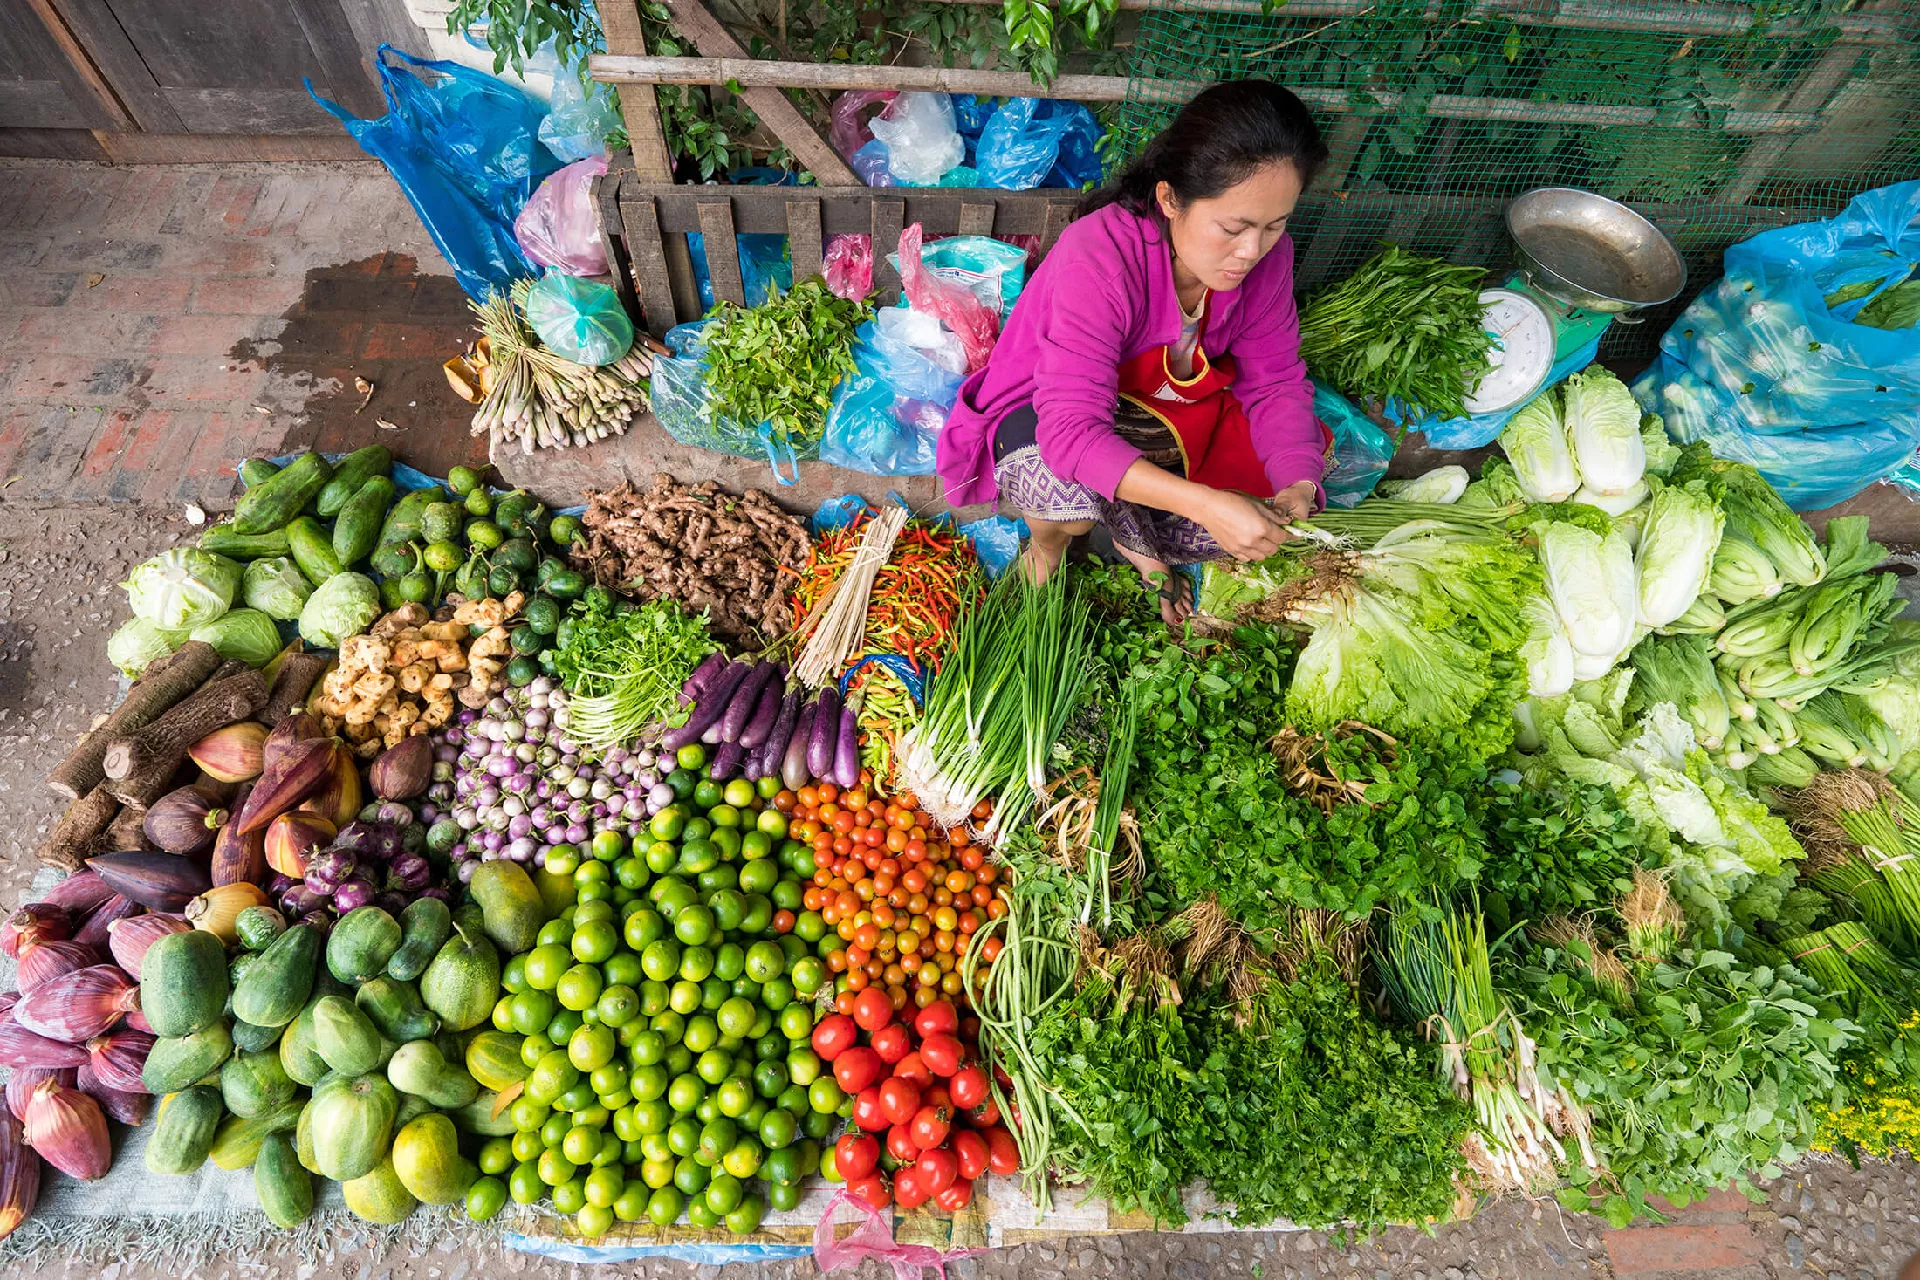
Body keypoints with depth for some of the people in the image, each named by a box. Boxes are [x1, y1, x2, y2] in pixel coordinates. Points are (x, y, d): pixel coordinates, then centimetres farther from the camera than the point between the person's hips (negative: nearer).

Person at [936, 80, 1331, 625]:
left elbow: (1276, 381, -8)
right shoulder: (1097, 257, -34)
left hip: (1165, 410, 5)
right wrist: (1205, 503, -50)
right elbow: (1071, 430, -42)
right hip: (1043, 414, -5)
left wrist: (1298, 485, -28)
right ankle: (1048, 543, -1)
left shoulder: (1265, 253, -15)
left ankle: (1131, 532, 9)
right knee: (1071, 493, -39)